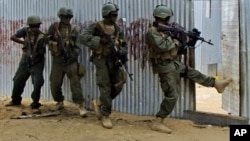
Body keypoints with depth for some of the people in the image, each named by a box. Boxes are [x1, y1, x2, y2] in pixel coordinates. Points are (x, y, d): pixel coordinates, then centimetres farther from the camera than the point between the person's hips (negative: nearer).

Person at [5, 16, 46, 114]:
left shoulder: (41, 37, -17)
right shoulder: (25, 31, -8)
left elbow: (42, 52, -22)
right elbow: (13, 37, -14)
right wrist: (24, 42, -24)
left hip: (37, 62, -4)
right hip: (25, 60, 4)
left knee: (37, 83, -15)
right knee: (18, 81, 14)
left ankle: (35, 106, -3)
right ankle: (16, 100, 37)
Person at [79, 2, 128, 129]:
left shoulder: (118, 29, 10)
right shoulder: (96, 27, -7)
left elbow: (124, 45, 11)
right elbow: (83, 37, -20)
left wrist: (122, 53, -11)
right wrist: (100, 40, -29)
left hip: (113, 60, 5)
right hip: (101, 60, -5)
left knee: (118, 85, -1)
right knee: (105, 87, -8)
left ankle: (98, 102, 22)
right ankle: (105, 115, 4)